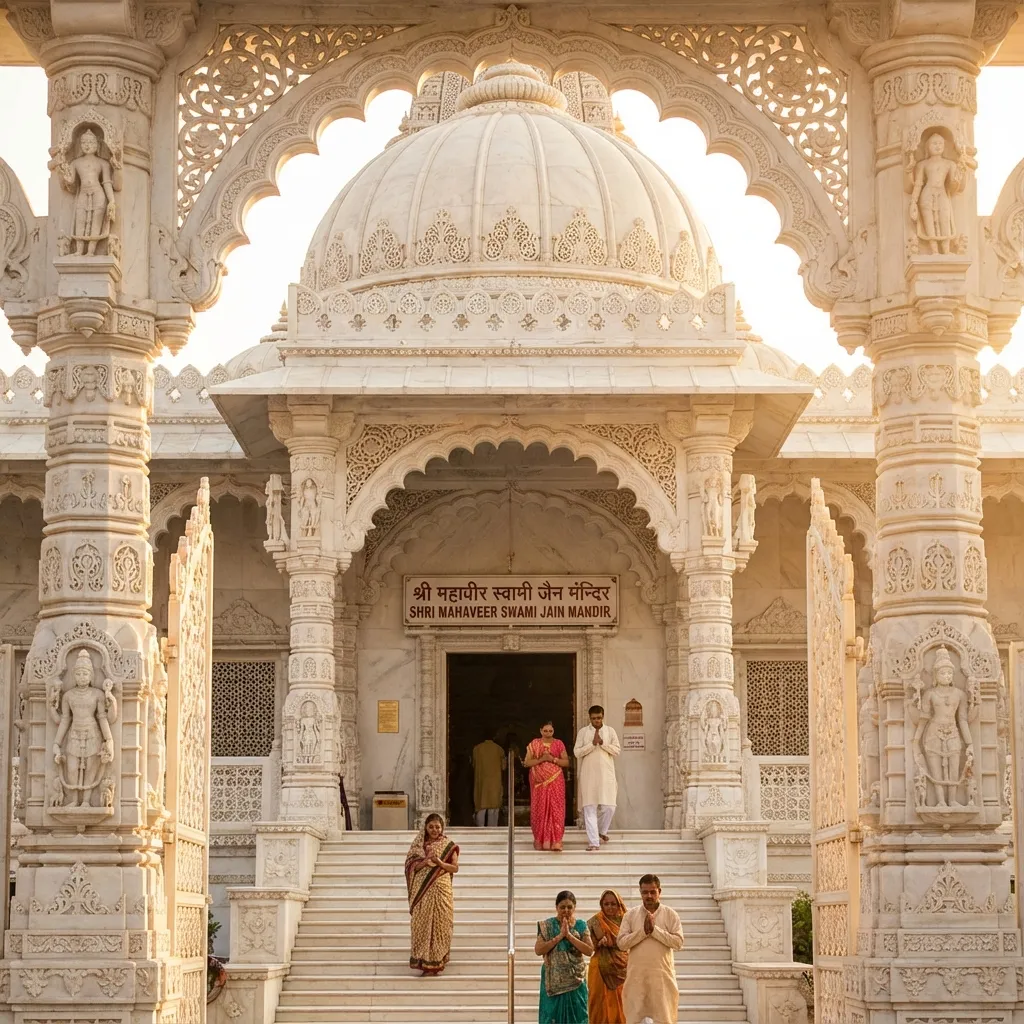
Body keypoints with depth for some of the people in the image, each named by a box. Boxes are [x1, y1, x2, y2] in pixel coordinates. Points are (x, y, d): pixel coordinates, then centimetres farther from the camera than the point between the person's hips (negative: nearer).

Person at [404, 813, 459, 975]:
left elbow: (455, 868, 2)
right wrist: (425, 861, -15)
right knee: (422, 924, -1)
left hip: (441, 890, -1)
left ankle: (437, 962, 7)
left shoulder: (448, 845, 3)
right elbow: (411, 866, 2)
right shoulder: (418, 844, 6)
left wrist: (440, 862, -14)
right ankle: (423, 961, 3)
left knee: (440, 924, 0)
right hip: (422, 891, 1)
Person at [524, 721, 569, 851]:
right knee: (539, 809, -2)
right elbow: (527, 762, 1)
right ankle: (540, 841, 4)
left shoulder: (559, 744, 7)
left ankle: (555, 841, -11)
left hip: (555, 781, 0)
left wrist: (553, 759, -12)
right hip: (539, 781, 0)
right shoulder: (534, 744, 7)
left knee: (555, 809, -8)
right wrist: (541, 759, -13)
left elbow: (566, 762, 4)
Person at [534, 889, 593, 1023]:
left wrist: (569, 935, -13)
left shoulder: (580, 925, 4)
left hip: (575, 981, 1)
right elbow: (538, 950, -9)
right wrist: (559, 936, -15)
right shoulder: (547, 926, 1)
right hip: (553, 981, -1)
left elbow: (589, 950, -6)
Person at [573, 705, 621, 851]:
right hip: (589, 775, -1)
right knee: (590, 808, -5)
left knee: (608, 806, -3)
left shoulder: (610, 731, 8)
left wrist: (603, 743, -11)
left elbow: (617, 750, 1)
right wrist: (592, 744, -12)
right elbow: (577, 752, -2)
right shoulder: (583, 732, 4)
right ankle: (594, 842, -5)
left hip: (606, 774, 1)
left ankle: (601, 831, 25)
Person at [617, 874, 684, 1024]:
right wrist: (643, 931, -13)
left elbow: (678, 942, -7)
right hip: (636, 975, 1)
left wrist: (654, 929, -13)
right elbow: (621, 943, -3)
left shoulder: (670, 914, 2)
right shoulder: (630, 915, 5)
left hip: (662, 974, -1)